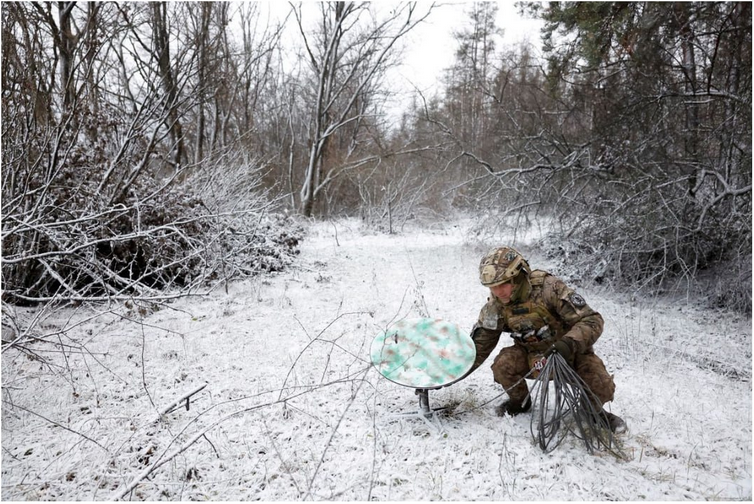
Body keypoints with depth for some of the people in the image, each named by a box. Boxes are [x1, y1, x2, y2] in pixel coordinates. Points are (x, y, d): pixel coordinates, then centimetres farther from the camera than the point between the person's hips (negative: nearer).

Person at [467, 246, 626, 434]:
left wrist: (569, 343, -46)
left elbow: (592, 321, -29)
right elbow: (480, 344, -4)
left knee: (602, 388, -25)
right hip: (532, 355, 3)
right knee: (502, 365, -25)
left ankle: (595, 410, 13)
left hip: (570, 352, -2)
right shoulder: (495, 306, -15)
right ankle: (520, 402, 7)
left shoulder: (549, 288, -29)